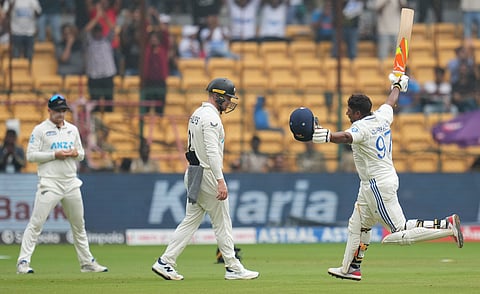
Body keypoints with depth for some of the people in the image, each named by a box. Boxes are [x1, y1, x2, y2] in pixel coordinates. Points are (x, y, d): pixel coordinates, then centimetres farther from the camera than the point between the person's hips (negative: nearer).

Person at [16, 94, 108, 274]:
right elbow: (31, 155, -8)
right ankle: (23, 262, -13)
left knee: (79, 224, 12)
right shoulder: (40, 130, -2)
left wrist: (76, 153, -4)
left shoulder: (72, 129, 14)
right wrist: (55, 155, -16)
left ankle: (87, 262, 21)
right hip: (50, 183, -6)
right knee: (36, 223, -12)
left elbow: (81, 154, 20)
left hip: (71, 183, 6)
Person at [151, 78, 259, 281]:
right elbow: (212, 152, -25)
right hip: (208, 175, -9)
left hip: (194, 174, 9)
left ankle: (165, 262, 2)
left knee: (191, 221, 8)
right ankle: (233, 268, 6)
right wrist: (220, 181, -29)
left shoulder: (197, 114, 15)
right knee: (222, 223, -1)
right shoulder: (211, 117, -16)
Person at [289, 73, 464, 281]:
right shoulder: (382, 117, 5)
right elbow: (391, 101, 26)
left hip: (378, 184, -10)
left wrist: (326, 136, -61)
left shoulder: (362, 127, -20)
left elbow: (347, 137, -43)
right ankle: (350, 268, 29)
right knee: (358, 225, 20)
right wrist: (397, 85, 47)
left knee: (400, 231, -9)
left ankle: (447, 225, -13)